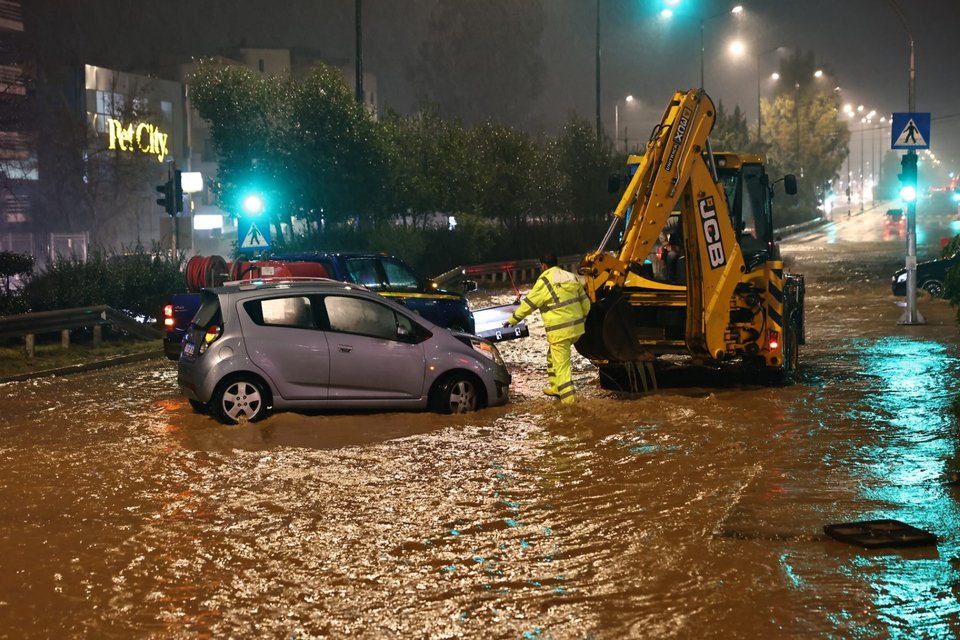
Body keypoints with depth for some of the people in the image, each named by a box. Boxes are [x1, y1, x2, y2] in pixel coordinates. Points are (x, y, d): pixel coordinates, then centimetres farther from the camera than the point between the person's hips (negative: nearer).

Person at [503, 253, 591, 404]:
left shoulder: (545, 281, -10)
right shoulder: (571, 277, 11)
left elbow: (528, 304, -6)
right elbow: (585, 303, 14)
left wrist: (512, 320, 4)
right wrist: (580, 319, 29)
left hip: (560, 331, -8)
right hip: (576, 327, 8)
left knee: (561, 364, -5)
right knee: (553, 356, 25)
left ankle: (568, 398, -9)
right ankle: (556, 387, 31)